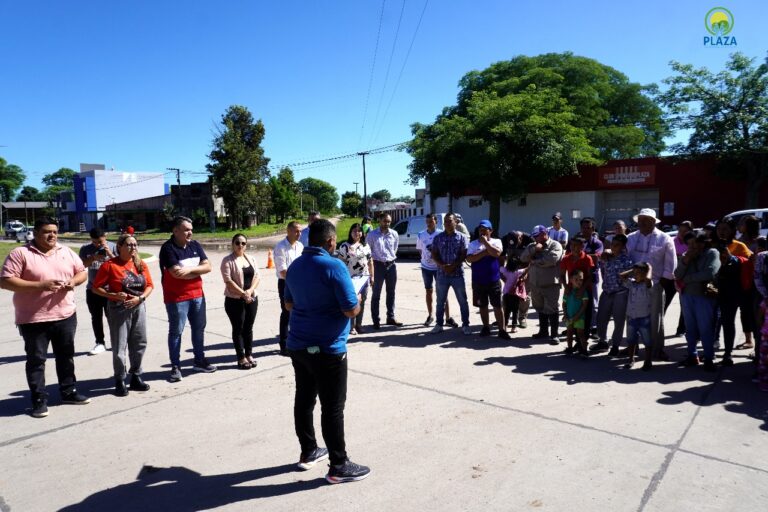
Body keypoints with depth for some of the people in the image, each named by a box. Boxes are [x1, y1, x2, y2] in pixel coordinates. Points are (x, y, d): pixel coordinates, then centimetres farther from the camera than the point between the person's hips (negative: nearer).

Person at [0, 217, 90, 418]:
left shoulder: (66, 252, 7)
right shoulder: (20, 254, -8)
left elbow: (82, 272, 16)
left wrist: (74, 281, -8)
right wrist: (40, 285, -22)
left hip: (66, 316, 5)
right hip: (33, 319, -4)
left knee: (66, 356, 15)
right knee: (36, 360, 5)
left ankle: (68, 391, 29)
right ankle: (39, 400, 16)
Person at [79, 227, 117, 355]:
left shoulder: (112, 247, -4)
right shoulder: (85, 249, 2)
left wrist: (110, 254, -22)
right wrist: (93, 258, -19)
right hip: (92, 289, 3)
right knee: (96, 317, 8)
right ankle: (100, 343, 17)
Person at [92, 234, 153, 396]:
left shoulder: (141, 264, 6)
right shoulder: (110, 265, -7)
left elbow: (149, 285, 7)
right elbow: (96, 288, -6)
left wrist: (140, 298, -10)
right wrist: (114, 295, -19)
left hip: (139, 308, 4)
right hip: (119, 309, -4)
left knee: (139, 345, 10)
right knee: (119, 348, 0)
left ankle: (136, 377, 24)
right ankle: (120, 381, 14)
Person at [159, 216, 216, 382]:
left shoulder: (195, 245, 4)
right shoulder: (168, 248, -14)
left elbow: (208, 266, -2)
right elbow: (176, 272, -23)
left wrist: (189, 269, -19)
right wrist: (198, 271, -9)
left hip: (197, 295, 6)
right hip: (176, 298, -6)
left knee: (199, 328, 15)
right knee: (176, 331, 4)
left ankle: (200, 360, 29)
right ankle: (175, 366, 13)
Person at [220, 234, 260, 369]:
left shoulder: (251, 259, 11)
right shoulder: (227, 260, -6)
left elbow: (257, 276, 4)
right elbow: (228, 281, -14)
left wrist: (250, 290, -12)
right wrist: (243, 294, -18)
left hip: (251, 298, 5)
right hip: (235, 300, -5)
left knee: (248, 328, 12)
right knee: (238, 329, 4)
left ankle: (249, 355, 22)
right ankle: (241, 358, 11)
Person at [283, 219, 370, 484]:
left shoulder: (295, 266, 6)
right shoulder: (334, 266, -18)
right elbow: (351, 310, -18)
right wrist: (357, 302, 2)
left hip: (297, 345, 8)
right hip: (327, 348, -8)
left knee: (304, 400, 17)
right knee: (332, 407, 2)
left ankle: (308, 452, 32)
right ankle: (339, 466, 12)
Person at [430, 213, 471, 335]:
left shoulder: (462, 238, 1)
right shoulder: (438, 238, 6)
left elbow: (464, 255, -5)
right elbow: (434, 254, 2)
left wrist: (453, 266, -17)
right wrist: (442, 266, -14)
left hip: (457, 274, -2)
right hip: (442, 274, 2)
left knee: (463, 301, 4)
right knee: (440, 301, 10)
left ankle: (465, 325, 14)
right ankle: (439, 324, 20)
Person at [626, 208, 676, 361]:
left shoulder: (664, 239, -3)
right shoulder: (631, 238, 8)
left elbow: (670, 262, -2)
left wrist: (665, 279, -5)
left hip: (654, 284, -3)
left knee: (655, 318, 4)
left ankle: (657, 349, 13)